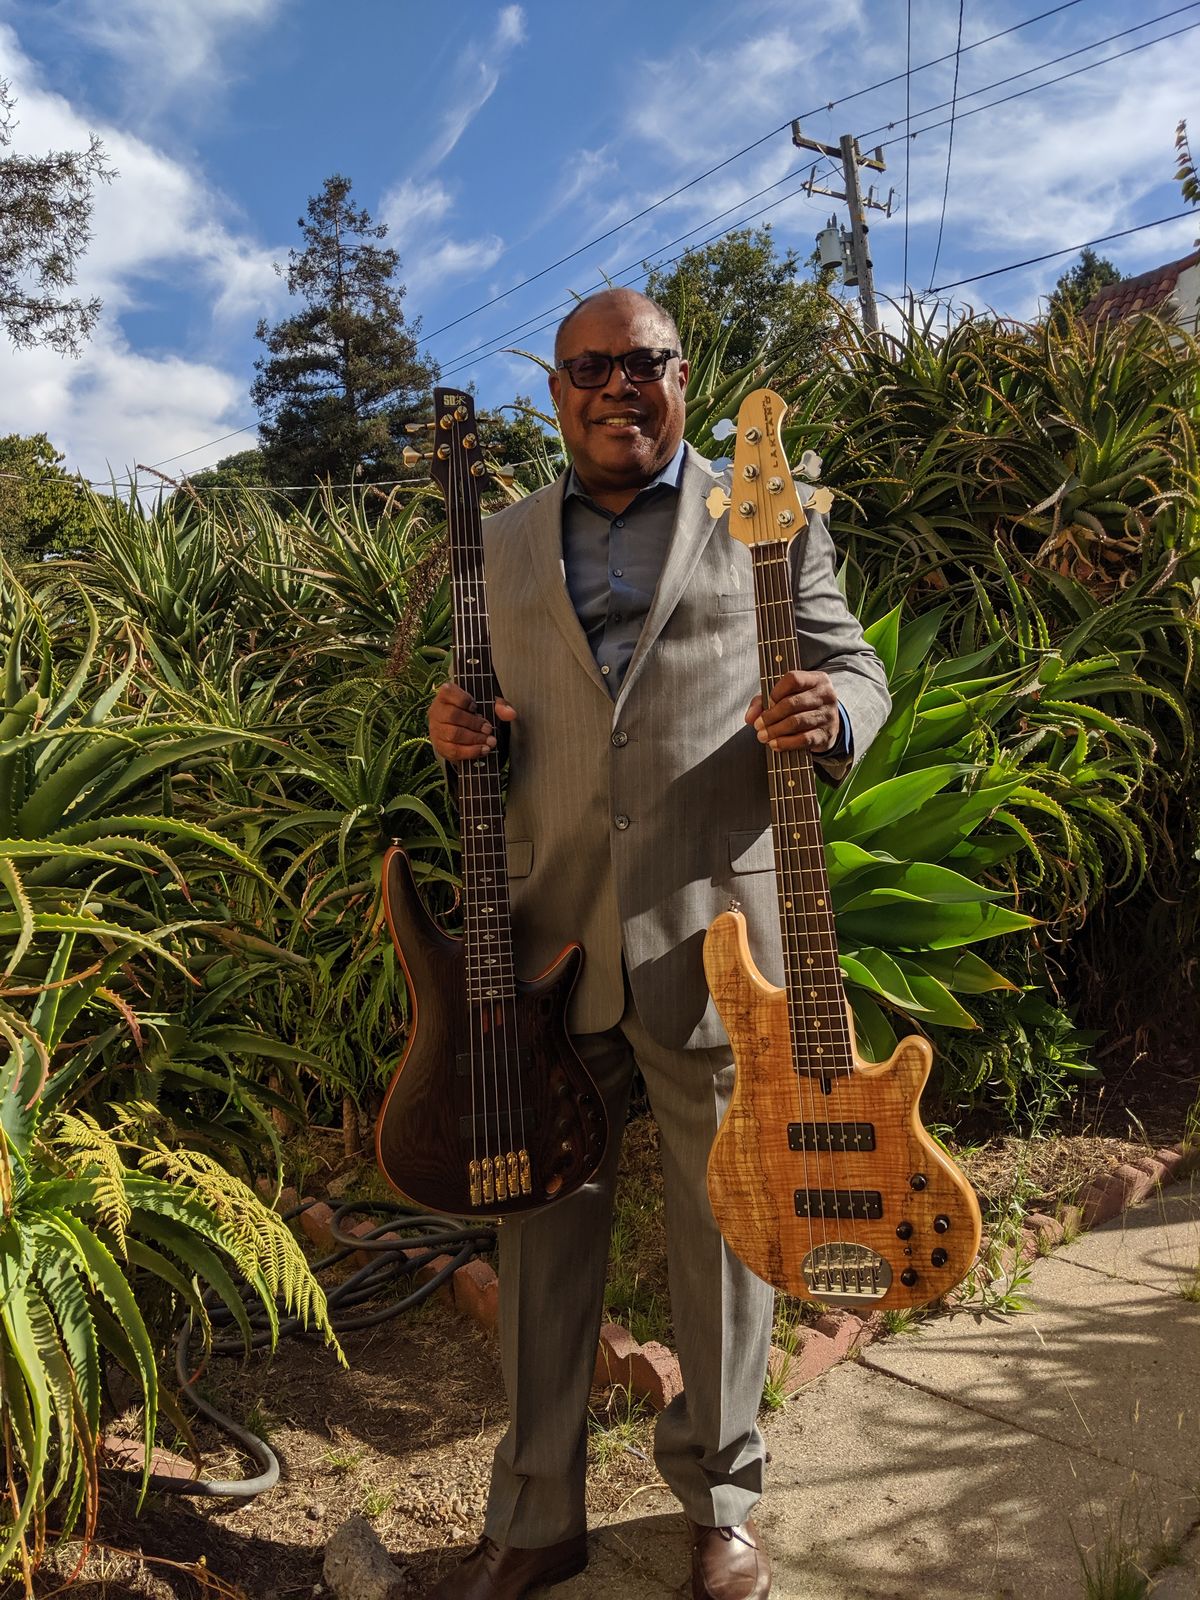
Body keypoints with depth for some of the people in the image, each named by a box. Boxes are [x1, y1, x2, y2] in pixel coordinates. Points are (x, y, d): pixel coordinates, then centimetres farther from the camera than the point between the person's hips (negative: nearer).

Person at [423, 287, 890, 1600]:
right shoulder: (504, 546, 16)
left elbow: (853, 668, 7)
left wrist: (830, 713, -16)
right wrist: (461, 735, -3)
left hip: (713, 935, -2)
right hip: (549, 934, 3)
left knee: (724, 1221, 10)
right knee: (540, 1223, 11)